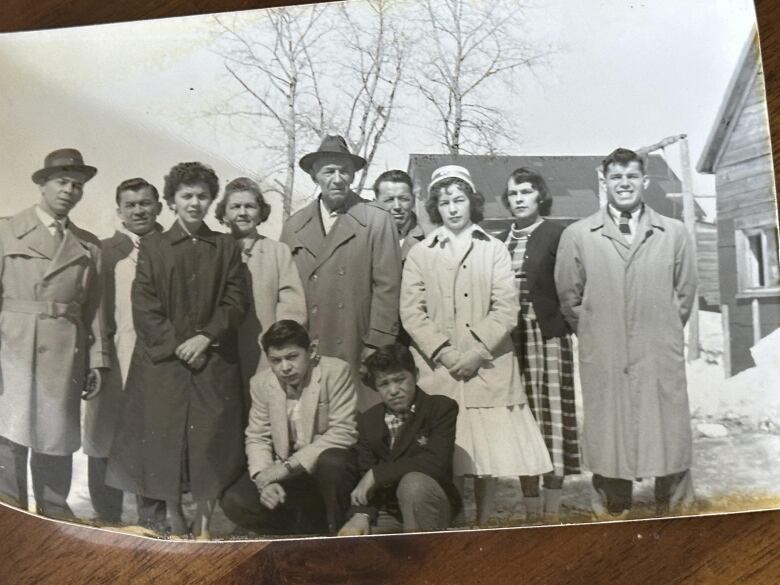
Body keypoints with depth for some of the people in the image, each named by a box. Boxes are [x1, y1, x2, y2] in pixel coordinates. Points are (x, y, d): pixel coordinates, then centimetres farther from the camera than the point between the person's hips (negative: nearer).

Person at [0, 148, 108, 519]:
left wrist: (97, 361, 3)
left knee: (56, 438, 8)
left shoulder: (88, 246, 11)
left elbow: (94, 307, 9)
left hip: (65, 355, 2)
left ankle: (54, 516, 18)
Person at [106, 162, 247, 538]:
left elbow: (236, 301, 3)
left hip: (214, 361, 1)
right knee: (163, 440, 2)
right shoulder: (153, 246, 7)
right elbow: (143, 306, -1)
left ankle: (205, 524, 9)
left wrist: (205, 337, -11)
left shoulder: (226, 247, 10)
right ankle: (171, 521, 14)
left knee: (211, 440, 0)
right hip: (162, 360, 0)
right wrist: (176, 344, -10)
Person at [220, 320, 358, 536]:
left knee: (331, 462, -37)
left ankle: (336, 531, -9)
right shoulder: (261, 382, -1)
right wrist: (264, 480, -18)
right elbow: (257, 438, 3)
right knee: (234, 503, -17)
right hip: (284, 473, 4)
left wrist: (290, 465, -25)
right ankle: (302, 532, 4)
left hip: (326, 465, -3)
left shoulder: (335, 371, -15)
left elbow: (343, 432, -20)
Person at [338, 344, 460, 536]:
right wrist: (361, 514, -18)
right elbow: (364, 473, 3)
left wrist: (376, 474, -18)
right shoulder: (368, 421, 7)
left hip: (431, 508, -4)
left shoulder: (442, 408, -7)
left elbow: (435, 463, -20)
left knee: (413, 482, -34)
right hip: (387, 513, 4)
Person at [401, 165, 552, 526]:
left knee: (489, 456, 2)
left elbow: (506, 309, -1)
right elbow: (412, 312, 0)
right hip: (439, 371, 0)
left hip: (488, 368, 1)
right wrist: (445, 352, -11)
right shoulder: (419, 254, 8)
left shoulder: (494, 250, 8)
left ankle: (484, 525, 15)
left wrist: (477, 351, -12)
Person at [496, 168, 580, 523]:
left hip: (548, 335, -4)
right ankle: (531, 510, 13)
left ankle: (552, 510, 6)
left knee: (552, 413, -3)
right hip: (511, 339, 4)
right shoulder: (501, 241, 14)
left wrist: (561, 323, -10)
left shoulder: (557, 235, 1)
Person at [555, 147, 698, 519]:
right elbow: (569, 297, 7)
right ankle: (611, 513, 19)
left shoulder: (674, 233, 6)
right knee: (608, 440, 6)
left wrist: (664, 333, 13)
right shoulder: (577, 235, 1)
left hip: (661, 359, 1)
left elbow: (685, 292, 12)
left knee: (669, 437, 7)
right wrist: (594, 334, 10)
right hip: (604, 360, -1)